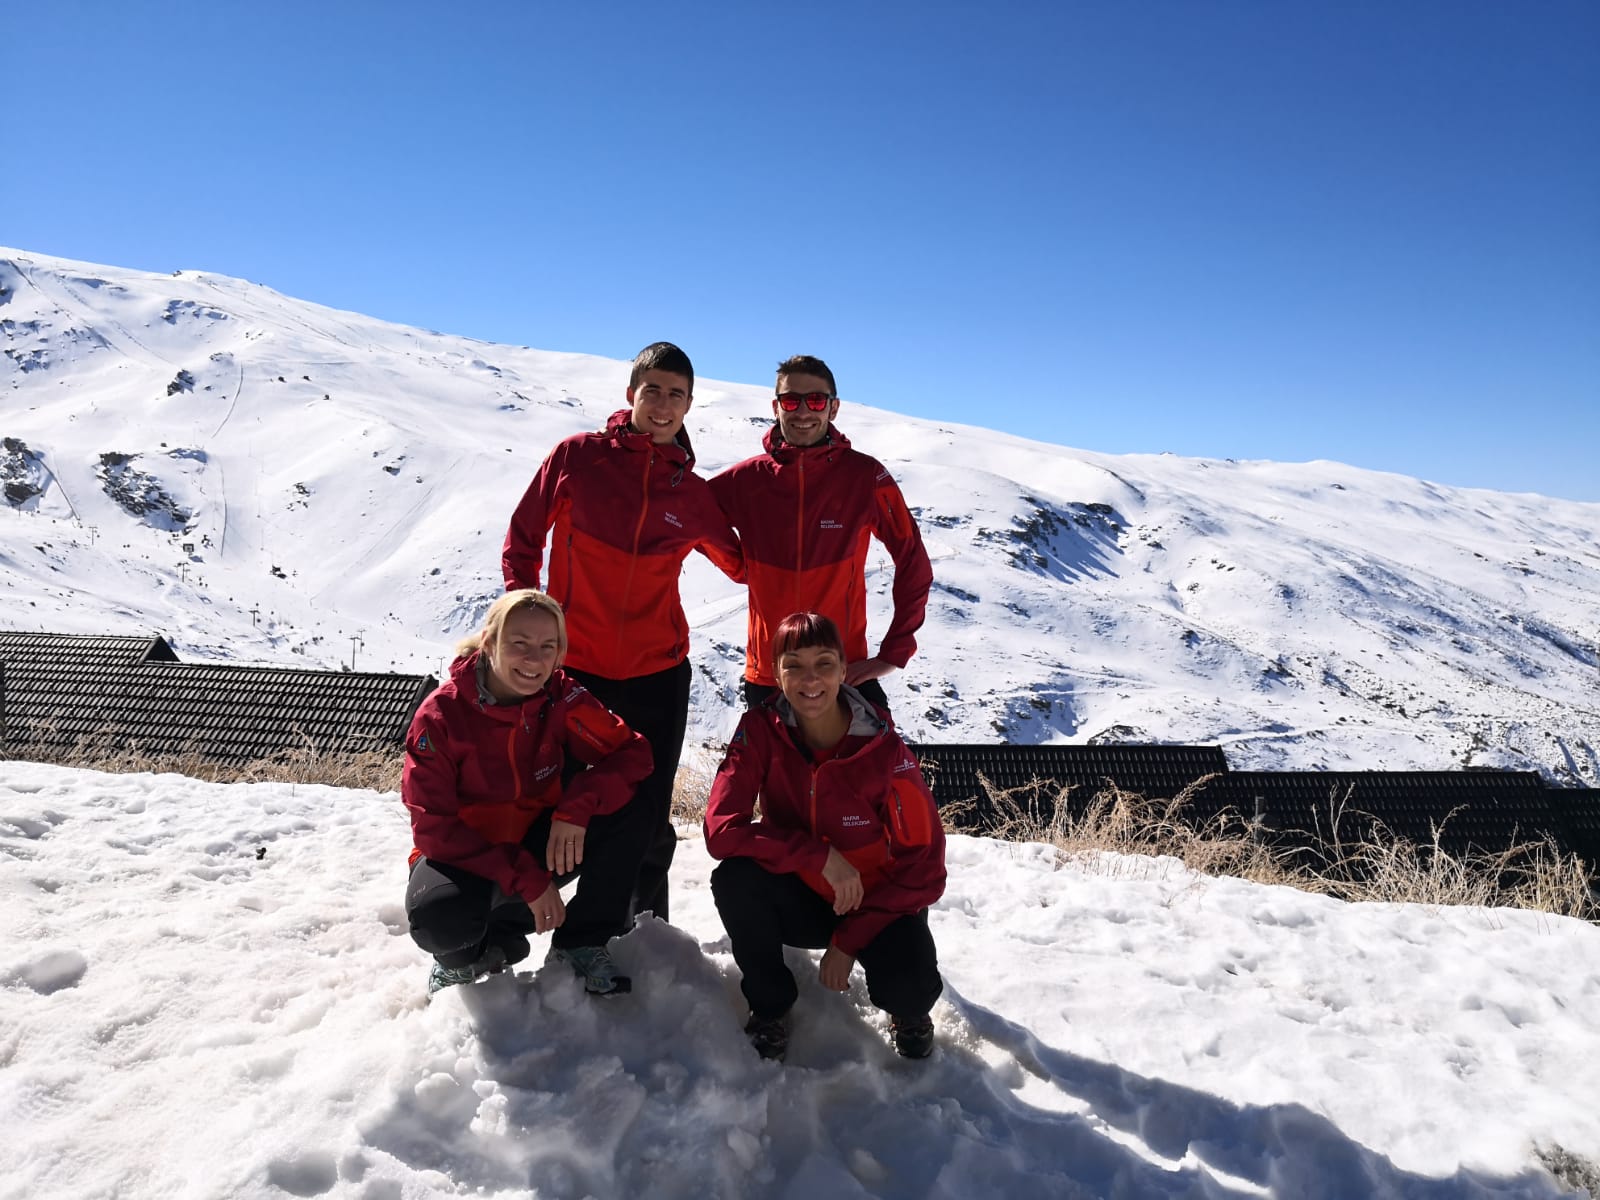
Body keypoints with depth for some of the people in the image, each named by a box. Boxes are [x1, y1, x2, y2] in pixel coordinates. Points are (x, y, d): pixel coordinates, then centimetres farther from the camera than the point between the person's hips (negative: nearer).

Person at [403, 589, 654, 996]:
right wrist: (525, 880, -29)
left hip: (539, 840, 3)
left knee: (629, 819, -22)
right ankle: (465, 953, 3)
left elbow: (632, 752, -15)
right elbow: (434, 826, -22)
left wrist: (577, 806, -34)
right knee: (439, 917, -37)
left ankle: (582, 946, -2)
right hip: (463, 853, -3)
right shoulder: (440, 716, -21)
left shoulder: (562, 695, -14)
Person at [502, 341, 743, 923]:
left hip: (657, 673, 1)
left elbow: (743, 565, 15)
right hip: (571, 666, -1)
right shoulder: (576, 456, -2)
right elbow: (523, 539, 5)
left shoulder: (693, 494, 3)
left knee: (649, 817, 6)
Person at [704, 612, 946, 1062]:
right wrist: (822, 857, -31)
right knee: (734, 878, -30)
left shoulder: (883, 747, -20)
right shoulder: (760, 730, -16)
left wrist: (849, 940, -16)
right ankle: (770, 1005, -1)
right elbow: (721, 828, -25)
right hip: (801, 898, 2)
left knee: (910, 989, -30)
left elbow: (923, 864, -14)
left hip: (879, 901, -1)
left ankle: (909, 1009, 11)